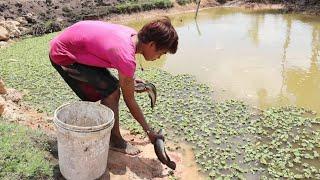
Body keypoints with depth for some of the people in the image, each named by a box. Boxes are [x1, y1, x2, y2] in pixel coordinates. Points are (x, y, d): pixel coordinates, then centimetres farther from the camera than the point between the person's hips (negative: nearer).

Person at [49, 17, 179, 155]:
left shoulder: (133, 35, -6)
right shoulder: (127, 58, -30)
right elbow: (129, 100, -20)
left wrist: (129, 79, 2)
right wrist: (149, 131, -9)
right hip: (62, 56, -9)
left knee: (108, 87, 9)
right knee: (111, 91, -14)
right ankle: (115, 140, 3)